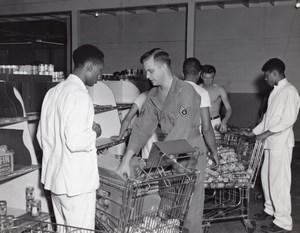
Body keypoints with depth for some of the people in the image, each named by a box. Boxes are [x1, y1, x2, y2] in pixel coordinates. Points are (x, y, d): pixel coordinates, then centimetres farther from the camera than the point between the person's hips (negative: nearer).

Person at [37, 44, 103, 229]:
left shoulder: (53, 92, 9)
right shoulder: (79, 95, -18)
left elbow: (42, 137, 15)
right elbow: (76, 141, -26)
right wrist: (94, 133, -8)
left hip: (54, 178, 9)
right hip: (76, 181, -9)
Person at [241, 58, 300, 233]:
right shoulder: (276, 91, 15)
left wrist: (267, 133, -19)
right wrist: (253, 132, 18)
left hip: (281, 143, -9)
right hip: (271, 142, 9)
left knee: (279, 182, -4)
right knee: (267, 177, 17)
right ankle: (271, 209, 33)